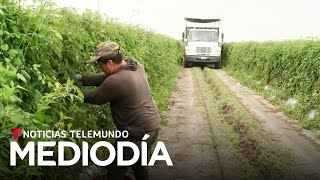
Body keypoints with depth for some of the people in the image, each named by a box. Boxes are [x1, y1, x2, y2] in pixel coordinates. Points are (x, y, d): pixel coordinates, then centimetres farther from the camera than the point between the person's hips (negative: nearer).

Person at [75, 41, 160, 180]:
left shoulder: (115, 81, -27)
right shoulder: (135, 65, -1)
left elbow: (95, 98, -10)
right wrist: (81, 78, 5)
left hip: (139, 133, -9)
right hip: (152, 125, 9)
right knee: (138, 163, 29)